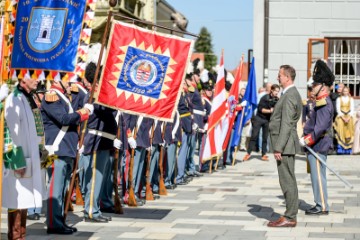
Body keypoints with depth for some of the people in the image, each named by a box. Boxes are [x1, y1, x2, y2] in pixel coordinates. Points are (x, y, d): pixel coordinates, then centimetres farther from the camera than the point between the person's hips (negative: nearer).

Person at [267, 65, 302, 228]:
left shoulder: (289, 97, -16)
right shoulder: (291, 94, 17)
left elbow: (286, 125, -21)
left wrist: (278, 148, -21)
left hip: (285, 146, -11)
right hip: (286, 146, 11)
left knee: (287, 181, -6)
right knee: (288, 181, 13)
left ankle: (289, 218, -1)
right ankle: (290, 215, 19)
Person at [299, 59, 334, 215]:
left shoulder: (324, 104, -18)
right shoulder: (322, 103, 14)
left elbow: (320, 127, -24)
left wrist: (307, 141, -19)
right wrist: (306, 138, 13)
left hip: (318, 146, -10)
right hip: (318, 146, 10)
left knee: (318, 176, -5)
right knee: (317, 176, 14)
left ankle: (322, 207, 0)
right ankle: (321, 205, 20)